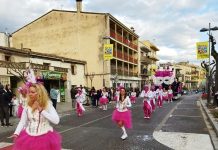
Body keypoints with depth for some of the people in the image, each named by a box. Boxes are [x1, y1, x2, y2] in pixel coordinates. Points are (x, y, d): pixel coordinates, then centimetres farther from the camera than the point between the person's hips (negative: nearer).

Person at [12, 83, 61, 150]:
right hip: (29, 137, 3)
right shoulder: (27, 106, 0)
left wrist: (42, 110, -21)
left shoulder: (48, 104, -9)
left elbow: (56, 121, -19)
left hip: (45, 137, -2)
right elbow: (22, 122, 3)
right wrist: (16, 133, -13)